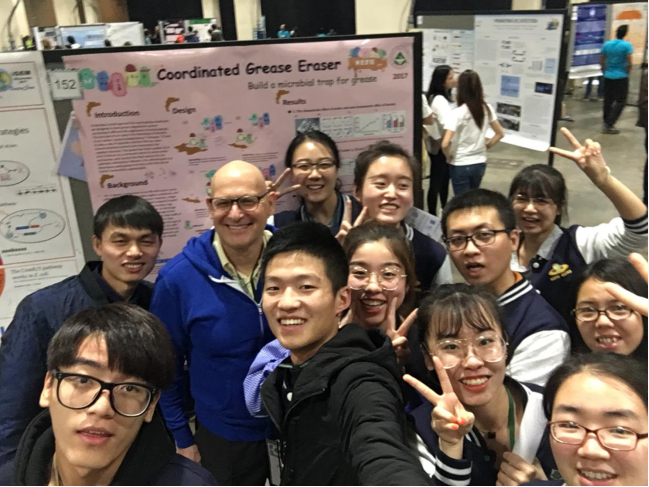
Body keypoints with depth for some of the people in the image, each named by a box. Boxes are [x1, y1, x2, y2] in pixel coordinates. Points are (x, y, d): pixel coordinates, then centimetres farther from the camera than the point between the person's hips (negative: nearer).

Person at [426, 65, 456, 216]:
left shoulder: (444, 97, 9)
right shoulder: (439, 100, -24)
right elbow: (448, 123, -35)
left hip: (444, 145, 10)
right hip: (439, 146, -10)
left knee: (445, 179, 21)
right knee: (437, 182, 1)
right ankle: (432, 215, 13)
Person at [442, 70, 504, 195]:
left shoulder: (458, 113, -18)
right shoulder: (487, 109, -1)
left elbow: (445, 144, -25)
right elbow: (500, 134, 9)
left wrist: (449, 157, -7)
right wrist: (486, 146, 13)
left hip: (460, 165, -5)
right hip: (480, 163, 5)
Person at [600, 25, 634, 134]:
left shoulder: (607, 44, 2)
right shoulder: (627, 45, -12)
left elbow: (601, 61, 8)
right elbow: (630, 63, -15)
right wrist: (627, 73, 2)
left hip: (608, 76, 5)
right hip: (621, 77, -5)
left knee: (608, 101, 13)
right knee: (620, 102, 2)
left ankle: (606, 124, 20)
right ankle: (609, 125, -7)